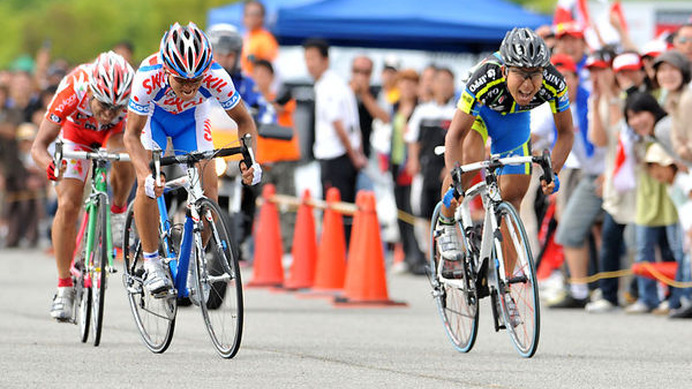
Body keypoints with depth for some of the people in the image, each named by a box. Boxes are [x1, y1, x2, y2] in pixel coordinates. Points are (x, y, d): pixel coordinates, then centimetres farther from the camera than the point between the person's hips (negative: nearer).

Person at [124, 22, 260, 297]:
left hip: (191, 118, 2)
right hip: (152, 115, -2)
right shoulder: (149, 77, -40)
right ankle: (152, 264, -8)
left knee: (208, 187, -11)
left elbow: (243, 121, -19)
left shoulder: (216, 78, -36)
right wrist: (146, 176, -49)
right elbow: (132, 134, -32)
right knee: (148, 185, -22)